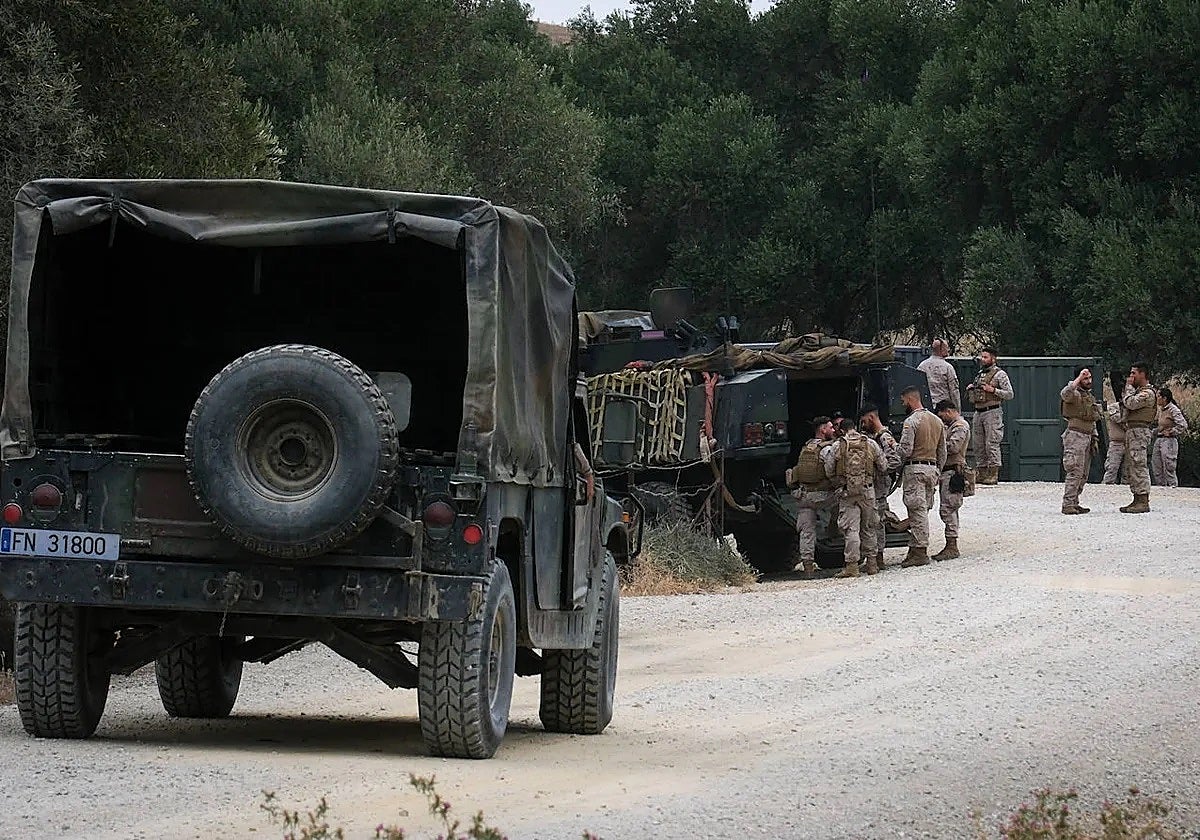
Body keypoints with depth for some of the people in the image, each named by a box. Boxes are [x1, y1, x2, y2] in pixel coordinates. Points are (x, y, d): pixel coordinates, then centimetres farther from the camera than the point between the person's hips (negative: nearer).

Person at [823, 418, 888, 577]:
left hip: (846, 492, -2)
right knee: (868, 528, 13)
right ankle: (871, 563, 16)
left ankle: (852, 566, -9)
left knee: (850, 528, -3)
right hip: (868, 491, 2)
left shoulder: (836, 447, -2)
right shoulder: (871, 444, 2)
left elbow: (829, 472, 2)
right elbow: (883, 467, 7)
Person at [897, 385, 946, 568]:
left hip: (915, 468, -8)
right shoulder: (937, 421, 14)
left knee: (917, 510, -7)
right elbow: (943, 452, 17)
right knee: (923, 510, 10)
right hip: (932, 467, 8)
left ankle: (920, 551, -9)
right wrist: (938, 472, 22)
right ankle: (915, 548, 11)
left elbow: (905, 450, -17)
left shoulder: (911, 421, -11)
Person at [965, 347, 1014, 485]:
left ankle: (993, 475, -8)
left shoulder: (1000, 374, -3)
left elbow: (1009, 394, -7)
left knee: (992, 444, -10)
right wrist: (970, 390, 9)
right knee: (978, 445, 7)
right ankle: (982, 475, 12)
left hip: (992, 413, -8)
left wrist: (993, 390, -16)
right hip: (978, 412, 8)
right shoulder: (980, 374, 18)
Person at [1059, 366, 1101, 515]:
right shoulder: (1075, 394, -7)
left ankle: (1074, 503, 14)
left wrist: (1095, 439, 22)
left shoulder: (1090, 397, 21)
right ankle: (1068, 505, -16)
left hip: (1087, 437, 9)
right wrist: (1079, 378, -29)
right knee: (1075, 472, -15)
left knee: (1083, 474, 9)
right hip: (1075, 436, -9)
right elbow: (1065, 394, -34)